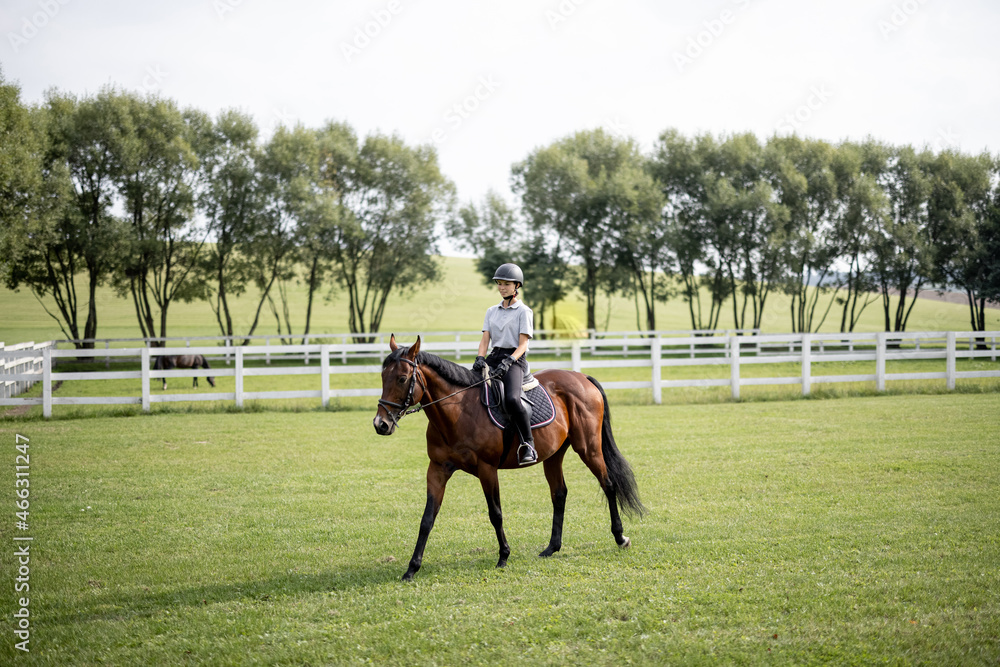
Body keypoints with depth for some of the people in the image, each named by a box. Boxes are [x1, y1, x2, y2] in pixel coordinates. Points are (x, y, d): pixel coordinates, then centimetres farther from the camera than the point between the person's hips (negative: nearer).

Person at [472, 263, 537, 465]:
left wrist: (508, 362, -23)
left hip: (515, 359, -6)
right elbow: (485, 339, 10)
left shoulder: (523, 312, 1)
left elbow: (522, 344, -6)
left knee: (511, 399, -33)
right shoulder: (492, 311, 18)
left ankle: (528, 445, -25)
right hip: (494, 357, 6)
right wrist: (480, 359, -10)